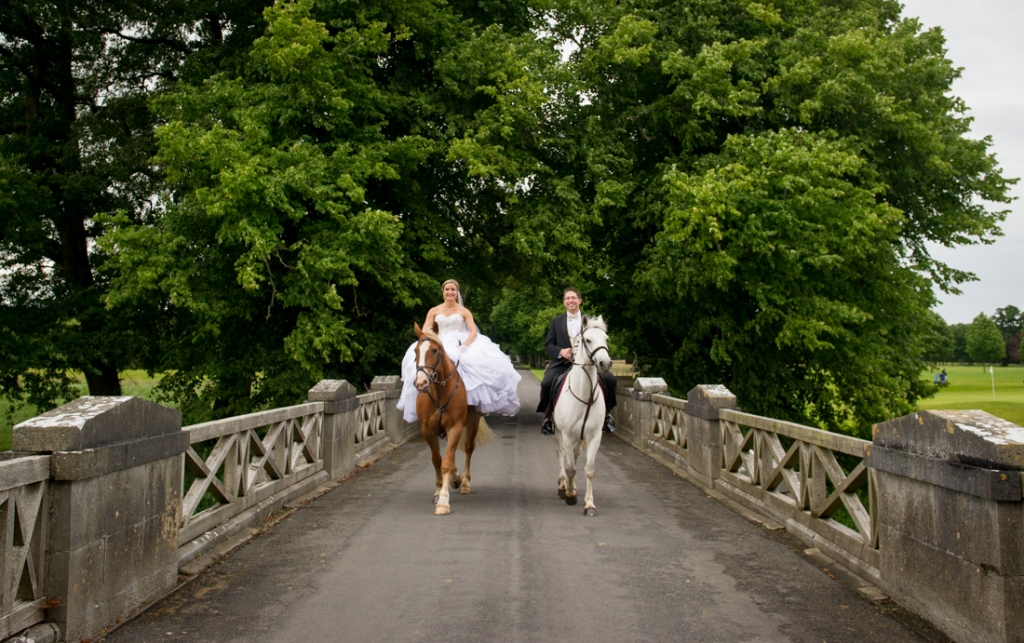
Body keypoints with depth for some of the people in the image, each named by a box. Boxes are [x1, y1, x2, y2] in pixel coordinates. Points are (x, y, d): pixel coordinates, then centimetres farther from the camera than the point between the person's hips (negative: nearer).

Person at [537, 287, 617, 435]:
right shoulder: (556, 321, 13)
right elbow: (548, 345, 9)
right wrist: (561, 351, -14)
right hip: (562, 362, -1)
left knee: (610, 380, -19)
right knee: (546, 383, -29)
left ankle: (606, 413, 5)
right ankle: (547, 417, -6)